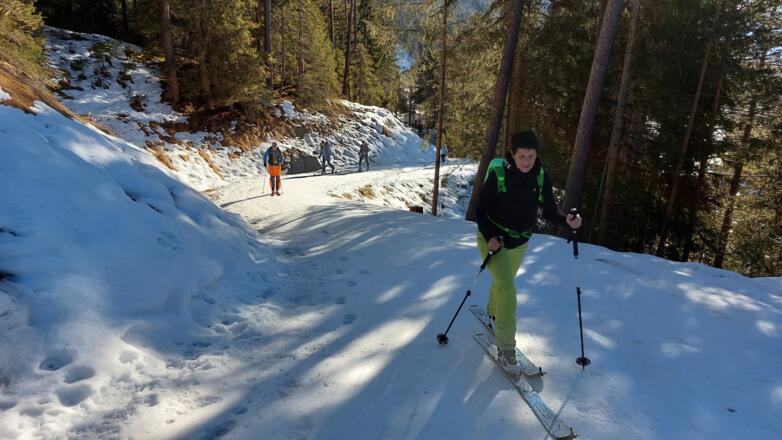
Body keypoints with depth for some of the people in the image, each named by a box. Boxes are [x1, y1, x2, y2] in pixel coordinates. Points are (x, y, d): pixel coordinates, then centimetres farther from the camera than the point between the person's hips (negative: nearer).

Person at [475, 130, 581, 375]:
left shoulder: (541, 178, -10)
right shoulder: (498, 174, -22)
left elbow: (549, 211, -5)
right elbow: (480, 210, -16)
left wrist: (567, 221, -26)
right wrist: (490, 237, -29)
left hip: (519, 243, 5)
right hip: (493, 240, -5)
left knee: (503, 283, 25)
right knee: (508, 291, -18)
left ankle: (492, 314, 56)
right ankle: (505, 349, -6)